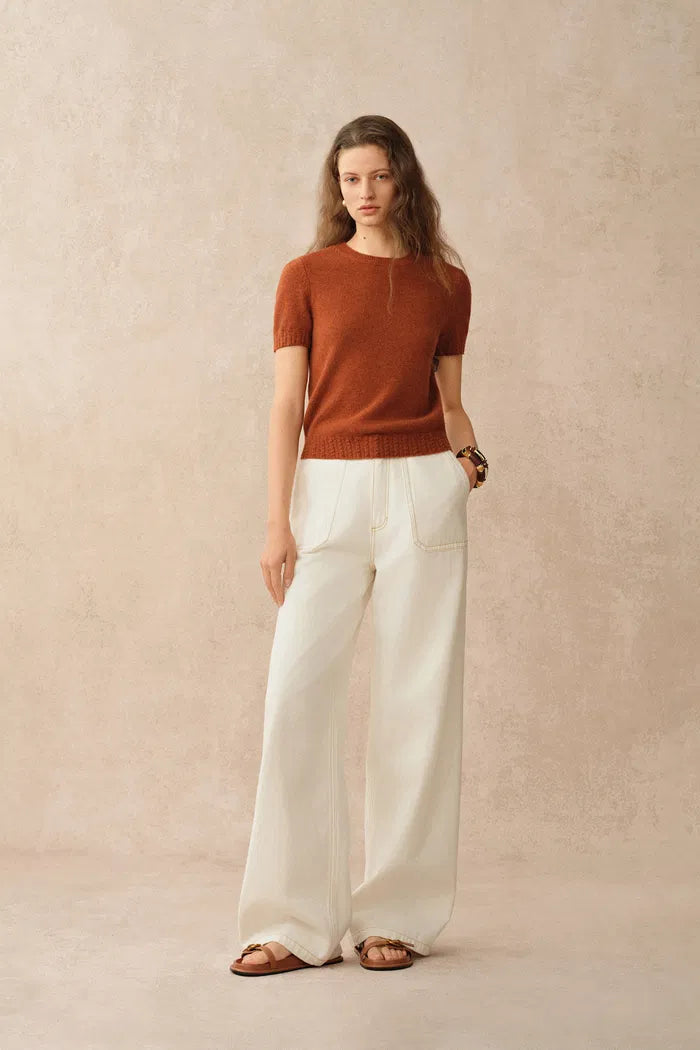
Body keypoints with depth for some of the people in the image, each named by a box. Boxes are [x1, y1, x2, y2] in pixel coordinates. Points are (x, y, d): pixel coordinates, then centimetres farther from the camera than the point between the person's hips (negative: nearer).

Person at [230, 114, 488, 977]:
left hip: (423, 493, 1)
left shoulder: (446, 283, 11)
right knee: (296, 695, -8)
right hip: (329, 492, -1)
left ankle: (397, 915, 11)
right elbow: (286, 403, 2)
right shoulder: (307, 276, 7)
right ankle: (297, 922, 2)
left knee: (416, 702, 0)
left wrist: (469, 454, -5)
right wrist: (276, 523, -6)